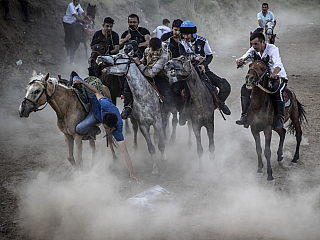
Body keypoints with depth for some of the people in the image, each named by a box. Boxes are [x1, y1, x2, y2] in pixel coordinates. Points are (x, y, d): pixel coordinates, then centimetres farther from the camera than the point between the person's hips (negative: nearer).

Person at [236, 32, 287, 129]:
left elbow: (278, 64, -36)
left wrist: (274, 73, -59)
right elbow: (242, 60, -6)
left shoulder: (272, 49, -20)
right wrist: (240, 61, -33)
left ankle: (280, 117, -24)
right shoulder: (253, 51, -3)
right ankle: (245, 116, -15)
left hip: (278, 77, -5)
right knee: (245, 88, -16)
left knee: (276, 90, -37)